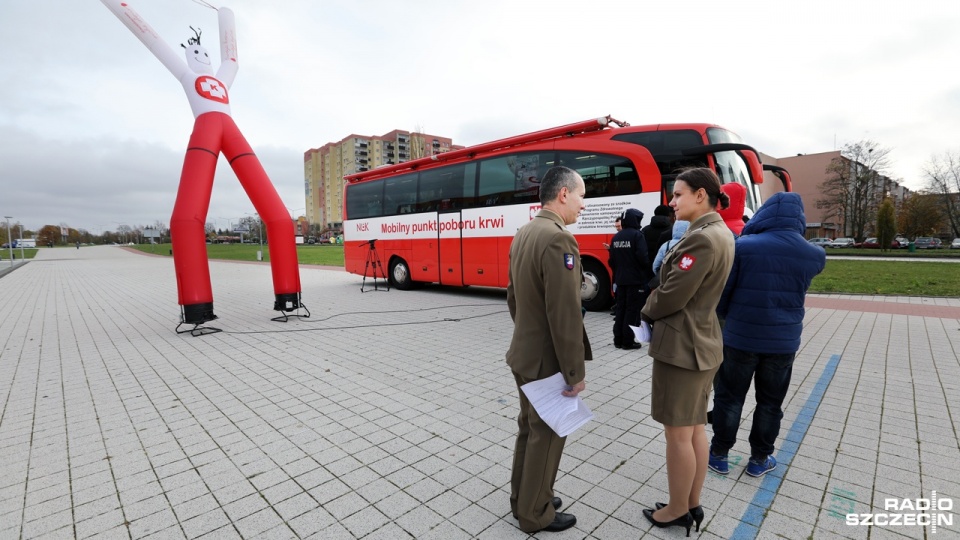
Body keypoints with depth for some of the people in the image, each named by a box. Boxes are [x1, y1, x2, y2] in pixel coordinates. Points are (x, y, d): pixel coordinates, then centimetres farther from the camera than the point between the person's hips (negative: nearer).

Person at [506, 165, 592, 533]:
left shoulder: (523, 234, 6)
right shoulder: (558, 239, -24)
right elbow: (565, 314, -25)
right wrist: (575, 371, -17)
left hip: (524, 352, 9)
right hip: (547, 360, -9)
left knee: (529, 429, 22)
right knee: (546, 436, 10)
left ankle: (522, 497, 40)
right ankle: (535, 514, 30)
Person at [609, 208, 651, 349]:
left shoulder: (616, 237, 9)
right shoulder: (637, 235, -11)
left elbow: (612, 260, 11)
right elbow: (642, 258, -18)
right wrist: (647, 272, 0)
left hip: (620, 279, 6)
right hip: (635, 279, -6)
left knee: (620, 309, 11)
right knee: (632, 310, 0)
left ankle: (618, 339, 15)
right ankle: (628, 341, 3)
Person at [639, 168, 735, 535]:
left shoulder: (701, 238, -22)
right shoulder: (720, 233, 11)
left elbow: (672, 296, -20)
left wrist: (646, 312, 0)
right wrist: (655, 308, 4)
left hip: (681, 345, -10)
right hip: (701, 341, 10)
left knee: (677, 434, 6)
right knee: (695, 429, 19)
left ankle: (678, 511, 24)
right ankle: (692, 504, 34)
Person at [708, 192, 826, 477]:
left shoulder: (742, 247, -15)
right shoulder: (814, 256, -3)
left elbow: (721, 292, -9)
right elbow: (798, 289, 13)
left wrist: (727, 315, 10)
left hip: (740, 337, -3)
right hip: (784, 341, 3)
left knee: (729, 397, 12)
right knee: (770, 402, 18)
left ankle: (719, 454, 25)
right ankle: (759, 460, 32)